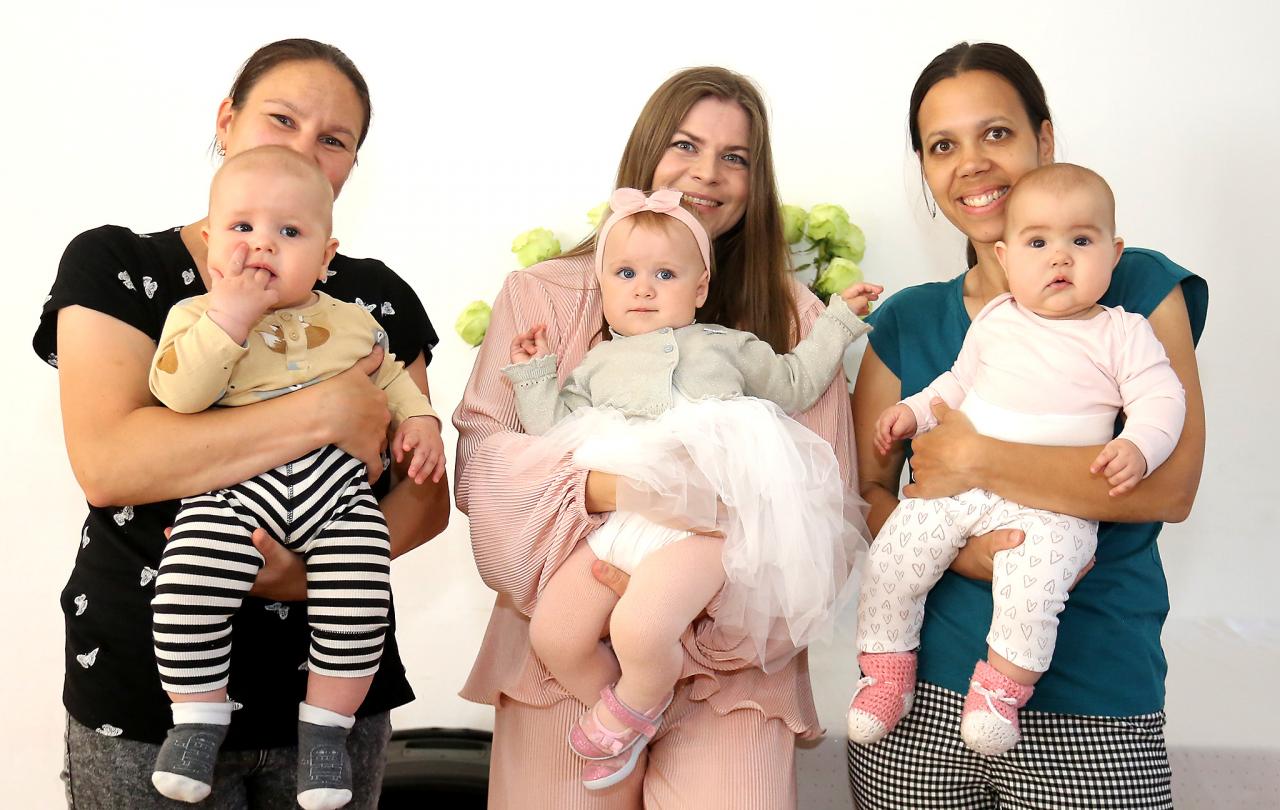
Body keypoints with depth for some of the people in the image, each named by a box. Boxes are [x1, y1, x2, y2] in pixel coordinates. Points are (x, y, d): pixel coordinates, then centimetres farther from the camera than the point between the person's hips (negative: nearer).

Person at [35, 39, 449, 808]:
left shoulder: (377, 296, 5)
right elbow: (105, 463, -18)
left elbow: (427, 494, 2)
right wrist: (325, 414, -20)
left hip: (334, 685, 3)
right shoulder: (115, 265, -3)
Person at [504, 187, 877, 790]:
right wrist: (534, 375, 21)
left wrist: (836, 319, 30)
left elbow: (794, 383, 30)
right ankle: (616, 709, 19)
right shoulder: (596, 366, 28)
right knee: (552, 633, -8)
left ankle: (631, 707, 7)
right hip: (618, 518, 4)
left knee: (640, 630, -27)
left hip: (703, 517, -4)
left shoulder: (723, 346, 25)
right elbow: (554, 429, 23)